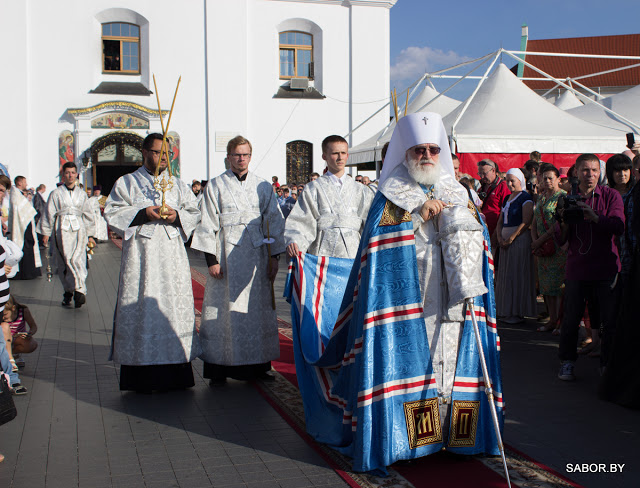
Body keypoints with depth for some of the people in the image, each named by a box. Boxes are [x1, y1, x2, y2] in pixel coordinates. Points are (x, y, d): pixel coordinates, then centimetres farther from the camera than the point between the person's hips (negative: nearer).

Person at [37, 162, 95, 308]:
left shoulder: (82, 194, 15)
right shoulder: (56, 193, 7)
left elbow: (88, 215, 20)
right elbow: (49, 214, 8)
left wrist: (90, 234, 18)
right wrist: (46, 233, 5)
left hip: (79, 229, 1)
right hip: (62, 230, -1)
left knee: (78, 260, -13)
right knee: (65, 261, -8)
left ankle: (79, 290, -20)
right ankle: (68, 290, 1)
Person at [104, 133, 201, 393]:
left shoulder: (178, 185, 17)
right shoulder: (127, 183, 10)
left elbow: (195, 214, 14)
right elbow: (112, 213, 2)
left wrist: (177, 216, -7)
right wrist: (142, 214, -12)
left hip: (172, 254, 2)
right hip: (140, 254, -2)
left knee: (175, 306, -1)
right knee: (140, 308, -7)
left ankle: (176, 373, 4)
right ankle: (140, 376, -2)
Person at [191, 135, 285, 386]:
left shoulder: (263, 186, 11)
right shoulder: (215, 186, 4)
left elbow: (274, 222, 10)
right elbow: (208, 224, 1)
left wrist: (274, 256, 4)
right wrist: (211, 259, -7)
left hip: (257, 253, 3)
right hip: (227, 254, -2)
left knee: (258, 308, 4)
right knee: (225, 310, -2)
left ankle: (257, 366, 13)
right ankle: (219, 370, 4)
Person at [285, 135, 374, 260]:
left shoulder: (361, 190, 16)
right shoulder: (314, 189, 8)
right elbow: (301, 221, 0)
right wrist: (294, 242, -19)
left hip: (353, 256, 2)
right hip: (322, 254, -2)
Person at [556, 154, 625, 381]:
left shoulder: (611, 196, 3)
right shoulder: (568, 199, 8)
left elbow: (619, 227, -12)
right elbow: (561, 240, 6)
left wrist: (595, 217, -26)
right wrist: (565, 223, -14)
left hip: (606, 268, -1)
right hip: (577, 268, 1)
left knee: (609, 321, 0)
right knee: (571, 318, 4)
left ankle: (607, 363, 15)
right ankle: (567, 362, 20)